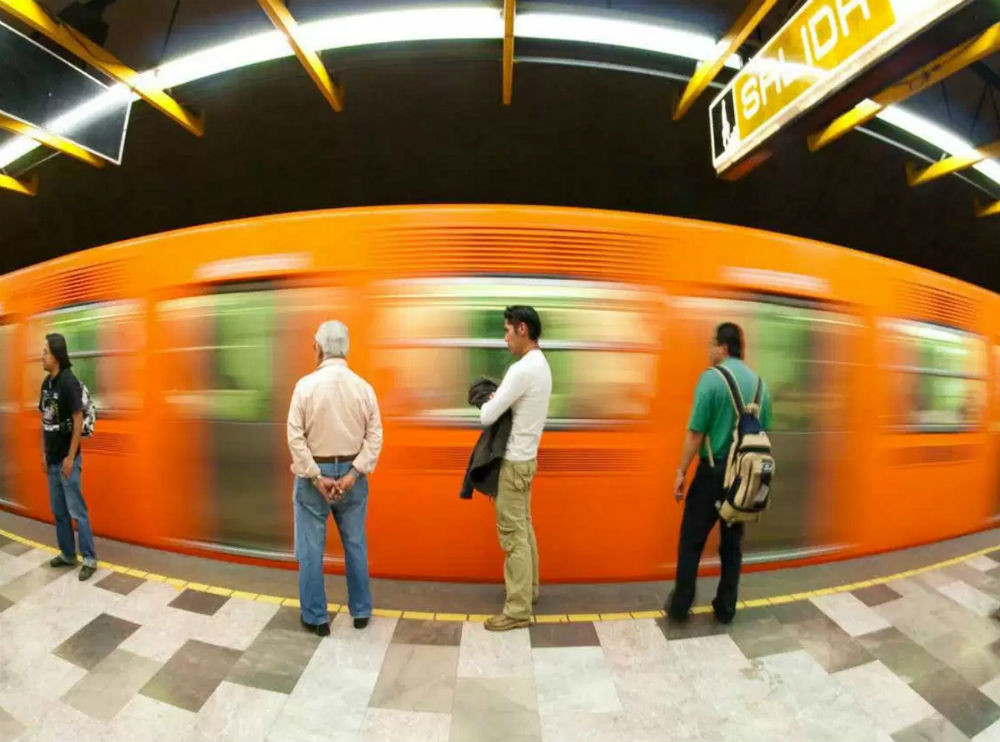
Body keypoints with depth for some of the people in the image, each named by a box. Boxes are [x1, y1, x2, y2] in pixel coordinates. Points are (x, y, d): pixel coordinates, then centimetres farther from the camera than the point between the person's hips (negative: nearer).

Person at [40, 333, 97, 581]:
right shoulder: (46, 383, 6)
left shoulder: (69, 382, -16)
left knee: (77, 511, -1)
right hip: (52, 459, 7)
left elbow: (78, 422, -17)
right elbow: (44, 421, 13)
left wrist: (70, 458, -17)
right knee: (58, 510, 16)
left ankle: (90, 559, 8)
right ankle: (68, 554, 29)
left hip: (67, 459, -7)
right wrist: (43, 453, 11)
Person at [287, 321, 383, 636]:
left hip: (314, 473, -2)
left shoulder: (306, 385, -11)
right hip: (350, 473, 3)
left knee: (311, 549, 12)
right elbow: (375, 436, -8)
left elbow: (296, 437, -13)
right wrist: (353, 474, -9)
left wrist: (316, 477, -10)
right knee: (355, 545, 15)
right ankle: (361, 612, 28)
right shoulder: (364, 387, -5)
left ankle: (315, 618, 24)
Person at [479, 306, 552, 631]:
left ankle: (518, 609, 11)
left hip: (515, 461, -10)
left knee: (513, 534, 0)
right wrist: (496, 399, -1)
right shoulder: (540, 365, 9)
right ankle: (529, 588, 34)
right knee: (523, 527, 20)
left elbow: (487, 417, -22)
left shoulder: (522, 369, -23)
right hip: (525, 457, 10)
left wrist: (488, 402, -1)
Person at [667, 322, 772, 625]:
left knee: (692, 540, 7)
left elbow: (696, 432, -16)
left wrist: (681, 471, -8)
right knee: (733, 542, 16)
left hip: (714, 471, -5)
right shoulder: (760, 383, 4)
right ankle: (726, 608, 26)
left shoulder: (711, 378, -14)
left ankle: (680, 606, 17)